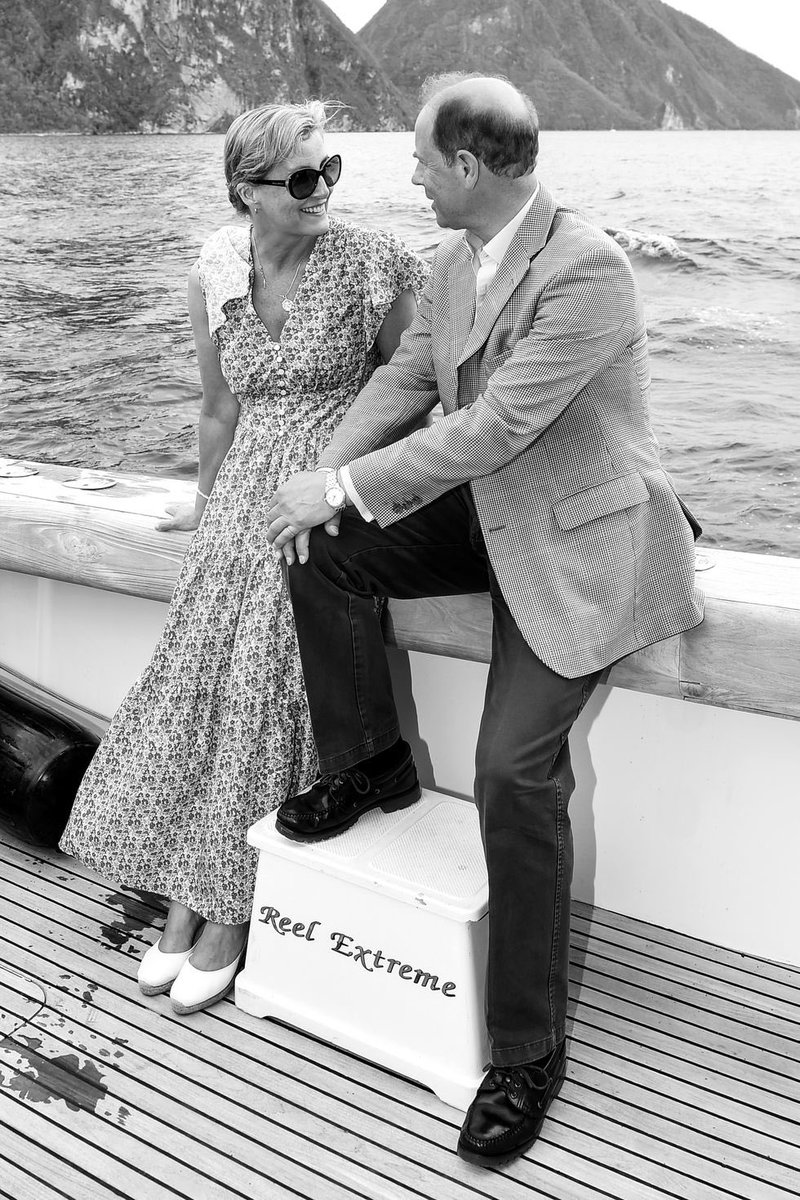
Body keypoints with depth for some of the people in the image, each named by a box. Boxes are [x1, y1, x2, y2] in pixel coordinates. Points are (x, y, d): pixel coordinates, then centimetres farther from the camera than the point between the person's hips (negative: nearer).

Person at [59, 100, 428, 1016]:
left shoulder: (373, 265, -10)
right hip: (248, 495, 4)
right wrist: (207, 502, 20)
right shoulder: (213, 276, 3)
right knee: (204, 674, -3)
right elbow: (221, 407, 13)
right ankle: (187, 896, 12)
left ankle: (231, 916, 6)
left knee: (274, 687, -9)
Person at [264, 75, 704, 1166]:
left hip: (577, 541, -8)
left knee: (515, 768, -18)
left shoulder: (586, 270, -24)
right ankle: (369, 764, 18)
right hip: (488, 512, 8)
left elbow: (497, 424, -28)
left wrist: (343, 486, -23)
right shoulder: (457, 261, 3)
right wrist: (324, 478, -7)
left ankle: (529, 1047, -1)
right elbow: (407, 376, 7)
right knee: (327, 555, -3)